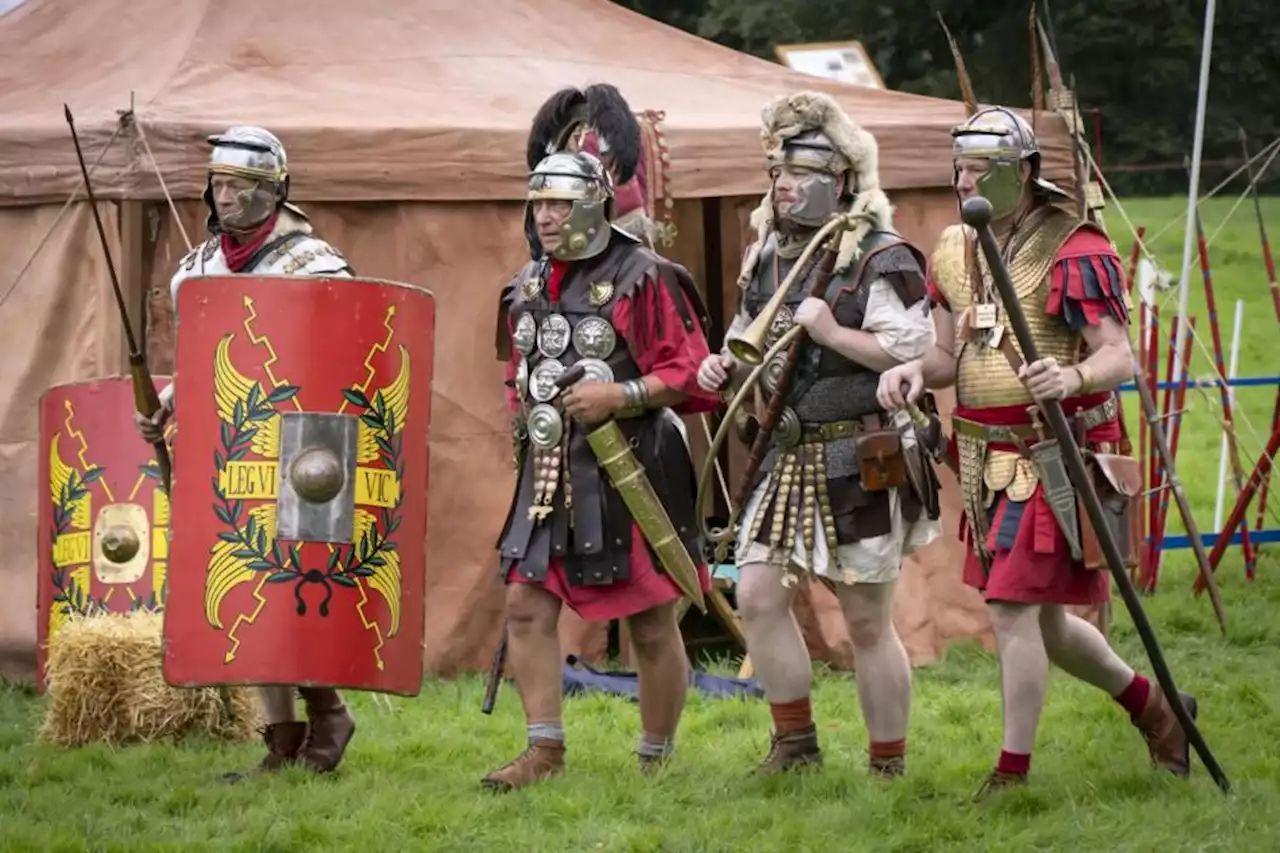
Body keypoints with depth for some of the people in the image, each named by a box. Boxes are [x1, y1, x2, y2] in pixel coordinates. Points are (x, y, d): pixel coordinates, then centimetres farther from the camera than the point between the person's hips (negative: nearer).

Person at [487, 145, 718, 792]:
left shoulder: (642, 279, -9)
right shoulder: (528, 287, 12)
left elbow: (689, 372, -12)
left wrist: (622, 394, -23)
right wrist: (524, 412, 8)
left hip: (631, 468, -6)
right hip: (551, 472, 6)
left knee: (651, 623, 1)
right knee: (526, 605, -1)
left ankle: (656, 761, 11)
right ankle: (545, 750, 6)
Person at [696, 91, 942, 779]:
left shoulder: (881, 262, -10)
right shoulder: (766, 261, 12)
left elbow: (916, 353, -18)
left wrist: (832, 333, -23)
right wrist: (724, 368, 4)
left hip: (860, 462, -7)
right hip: (788, 458, 7)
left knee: (867, 620, -1)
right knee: (758, 597, 0)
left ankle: (888, 767, 9)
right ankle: (795, 740, 14)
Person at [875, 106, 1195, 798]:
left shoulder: (1075, 253, -14)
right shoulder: (954, 252, 9)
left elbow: (1118, 357, -19)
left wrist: (1072, 377, -40)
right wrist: (915, 370, -9)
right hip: (986, 461, 8)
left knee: (1012, 610, -12)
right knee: (1042, 619, 16)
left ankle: (1013, 773, -2)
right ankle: (1155, 708, 37)